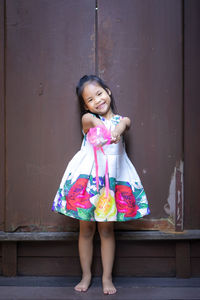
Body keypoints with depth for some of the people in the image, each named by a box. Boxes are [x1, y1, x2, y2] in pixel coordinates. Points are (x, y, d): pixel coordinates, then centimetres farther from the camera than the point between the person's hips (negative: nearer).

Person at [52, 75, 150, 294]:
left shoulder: (120, 120, 10)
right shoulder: (88, 119, 4)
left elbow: (126, 122, -15)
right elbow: (89, 120, -21)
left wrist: (119, 128, -39)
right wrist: (102, 127, -44)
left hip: (112, 179, 1)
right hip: (87, 177, 0)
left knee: (106, 229, 8)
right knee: (86, 229, 8)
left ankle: (107, 277, 21)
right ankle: (86, 275, 25)